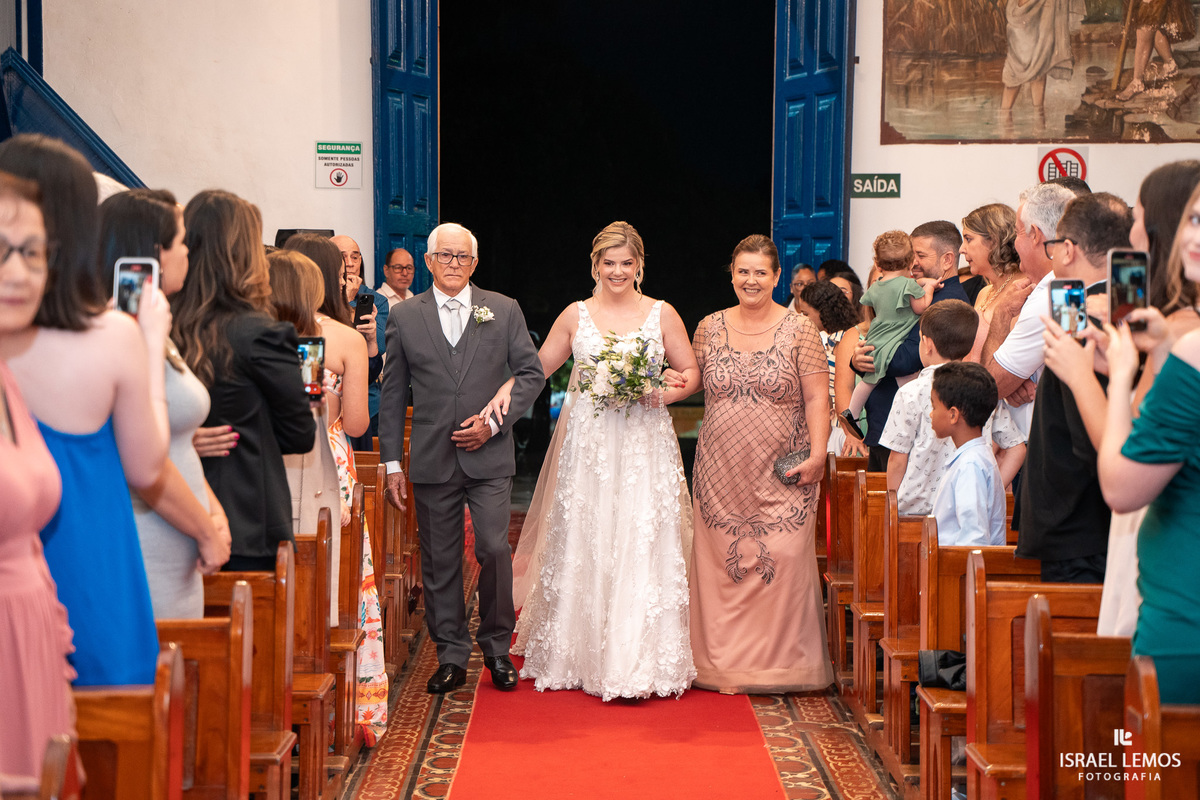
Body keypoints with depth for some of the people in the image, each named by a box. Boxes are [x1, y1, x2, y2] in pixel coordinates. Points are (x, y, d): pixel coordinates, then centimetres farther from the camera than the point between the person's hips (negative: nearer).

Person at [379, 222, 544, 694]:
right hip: (432, 460, 1)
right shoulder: (405, 317, 7)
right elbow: (393, 395, 8)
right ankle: (451, 657, 15)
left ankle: (497, 647, 12)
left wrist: (494, 420, -7)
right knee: (440, 561, 5)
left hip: (489, 457, -1)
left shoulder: (504, 311, 6)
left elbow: (531, 373, 6)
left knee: (494, 550, -8)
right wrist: (392, 463, 4)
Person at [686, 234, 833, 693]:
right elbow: (693, 383, 20)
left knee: (783, 560, -7)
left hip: (781, 472, -2)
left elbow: (818, 399, -3)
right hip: (721, 473, 3)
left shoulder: (799, 330, 0)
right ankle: (726, 663, 13)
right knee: (721, 562, 3)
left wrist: (817, 454, -11)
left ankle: (781, 663, 5)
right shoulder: (709, 328, 8)